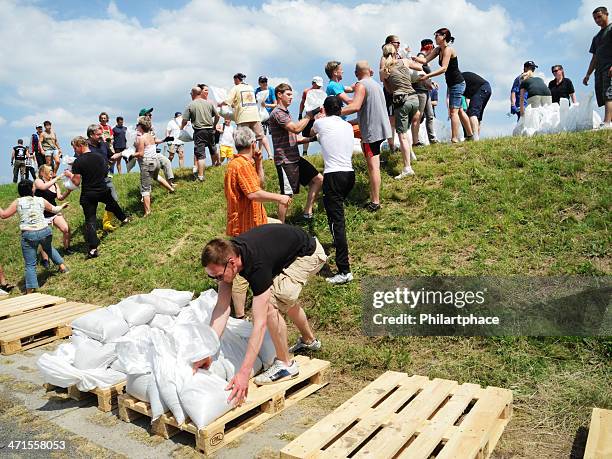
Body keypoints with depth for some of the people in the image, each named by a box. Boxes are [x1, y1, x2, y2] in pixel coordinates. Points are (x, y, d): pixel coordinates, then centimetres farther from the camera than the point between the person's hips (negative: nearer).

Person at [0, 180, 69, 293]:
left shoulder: (17, 202, -2)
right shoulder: (41, 200, 4)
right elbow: (54, 209, 21)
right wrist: (62, 206, 42)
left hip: (28, 235, -2)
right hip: (45, 231, 2)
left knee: (30, 264, 4)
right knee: (48, 248, 36)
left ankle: (30, 291, 5)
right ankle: (62, 266, 42)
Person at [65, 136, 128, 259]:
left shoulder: (78, 162, -15)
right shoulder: (100, 157, 0)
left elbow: (77, 182, -12)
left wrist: (70, 175, 5)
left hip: (88, 195, -4)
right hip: (103, 191, 4)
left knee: (90, 220, 0)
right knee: (112, 203, 35)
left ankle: (93, 248, -4)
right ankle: (123, 219, 55)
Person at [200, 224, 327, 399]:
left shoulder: (257, 265, -40)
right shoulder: (225, 255, -19)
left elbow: (260, 323, -40)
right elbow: (222, 306, -17)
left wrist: (244, 373, -40)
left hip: (309, 254, -8)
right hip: (287, 251, 9)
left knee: (270, 304, -23)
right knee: (285, 298, 27)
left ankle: (285, 365, -4)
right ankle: (309, 340, 52)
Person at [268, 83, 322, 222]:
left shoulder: (286, 113, 20)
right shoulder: (277, 113, -12)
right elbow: (296, 128, -24)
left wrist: (309, 138, 5)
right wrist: (309, 114, -14)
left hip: (295, 157, 10)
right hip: (285, 160, -10)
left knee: (318, 179, 9)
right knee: (287, 195, -5)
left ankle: (307, 212, 13)